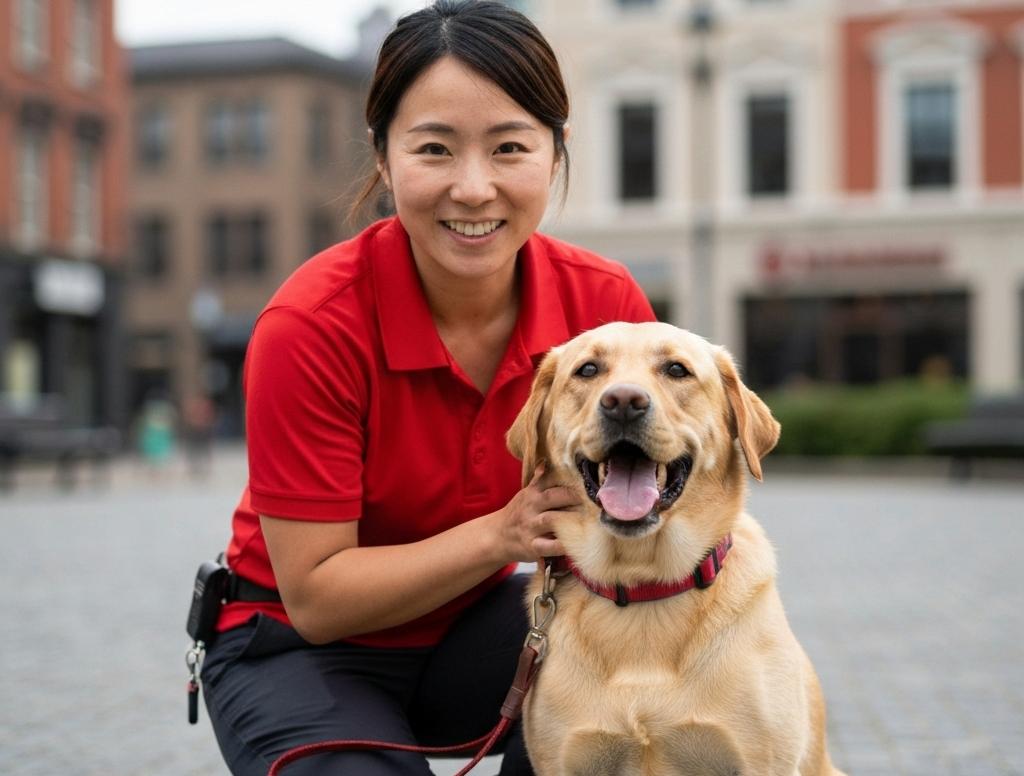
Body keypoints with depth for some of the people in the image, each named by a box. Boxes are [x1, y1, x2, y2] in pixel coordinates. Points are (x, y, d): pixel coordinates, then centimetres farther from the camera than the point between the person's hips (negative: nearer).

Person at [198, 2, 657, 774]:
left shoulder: (609, 303, -16)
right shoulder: (312, 325, -25)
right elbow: (315, 597, -20)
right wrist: (504, 534, -32)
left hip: (473, 624, 3)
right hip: (302, 648, -3)